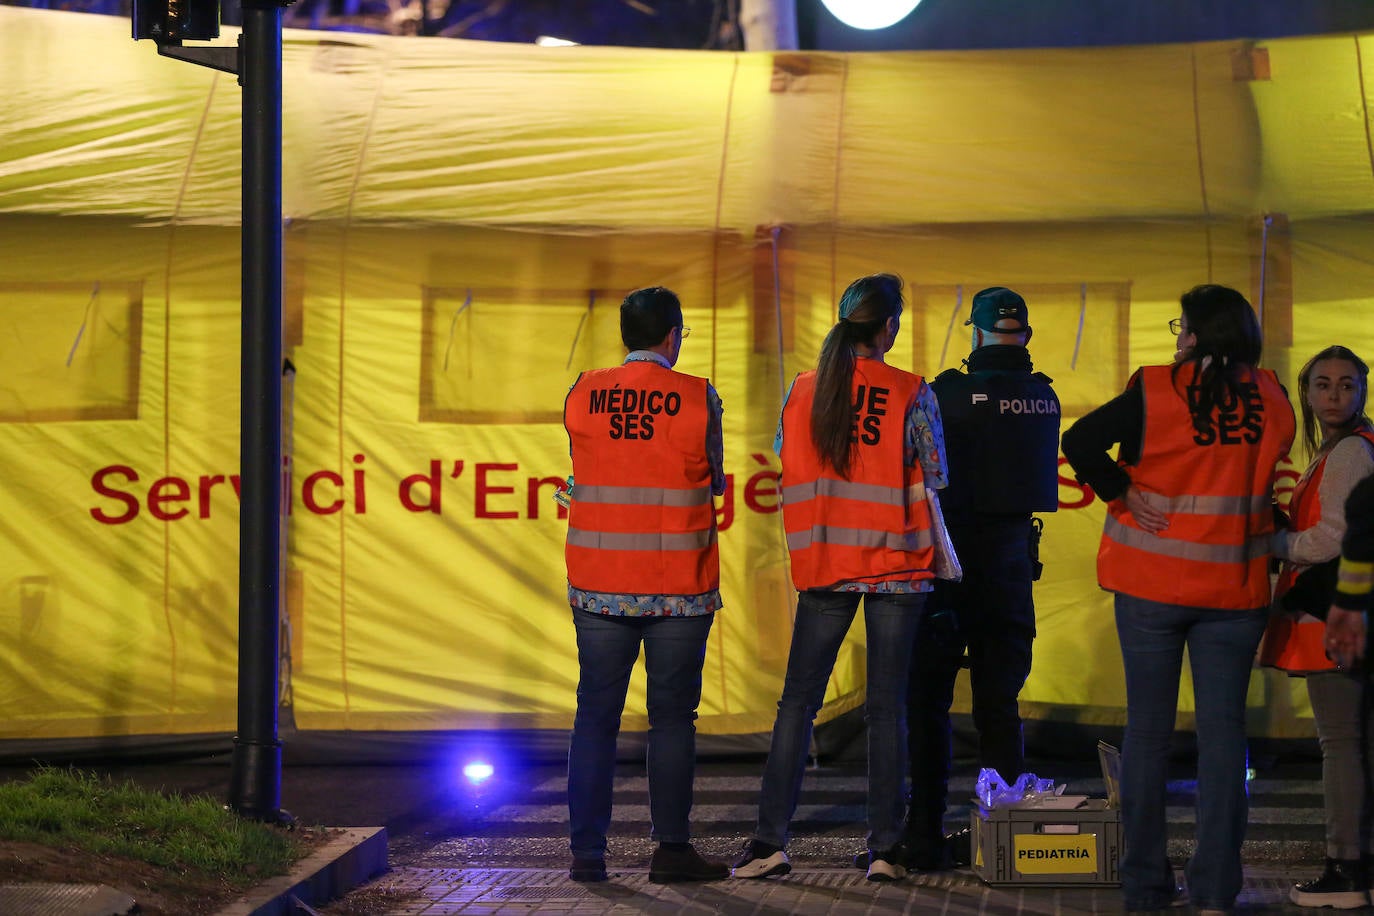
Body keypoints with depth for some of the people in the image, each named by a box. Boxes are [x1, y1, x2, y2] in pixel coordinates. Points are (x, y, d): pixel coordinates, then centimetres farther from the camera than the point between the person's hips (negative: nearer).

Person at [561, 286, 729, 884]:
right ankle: (671, 848, 4)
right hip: (679, 587, -2)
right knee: (672, 717, 5)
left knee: (596, 715, 7)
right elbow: (714, 481, 4)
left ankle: (587, 851, 6)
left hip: (598, 586, 2)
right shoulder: (697, 399, -6)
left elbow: (585, 469, 10)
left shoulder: (582, 396, 0)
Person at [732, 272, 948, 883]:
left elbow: (787, 475, 7)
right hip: (895, 566, -2)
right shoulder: (912, 395, -6)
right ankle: (885, 848, 2)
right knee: (888, 706, 3)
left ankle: (769, 840, 0)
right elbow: (933, 484, -2)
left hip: (822, 560, 2)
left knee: (798, 701, 6)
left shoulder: (803, 391, 2)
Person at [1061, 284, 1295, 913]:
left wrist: (1121, 494, -8)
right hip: (1234, 587, 2)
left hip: (1152, 583, -2)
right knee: (1222, 730, 4)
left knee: (1147, 727, 7)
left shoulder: (1155, 393, -10)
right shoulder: (1271, 399, 1)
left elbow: (1079, 442, -18)